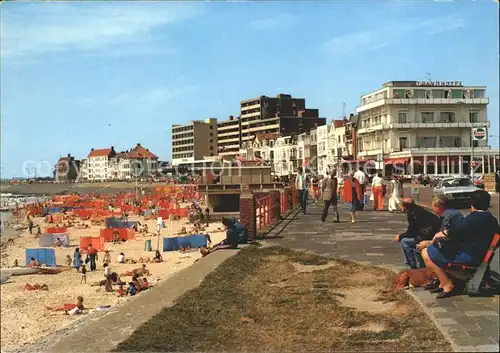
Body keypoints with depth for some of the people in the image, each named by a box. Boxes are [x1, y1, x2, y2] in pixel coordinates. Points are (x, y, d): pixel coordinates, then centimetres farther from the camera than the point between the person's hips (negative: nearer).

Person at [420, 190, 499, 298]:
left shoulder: (472, 218, -19)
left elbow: (450, 234, -15)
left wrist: (437, 236, 5)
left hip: (468, 256, -10)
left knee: (426, 253, -6)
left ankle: (447, 285, -4)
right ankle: (443, 281, 21)